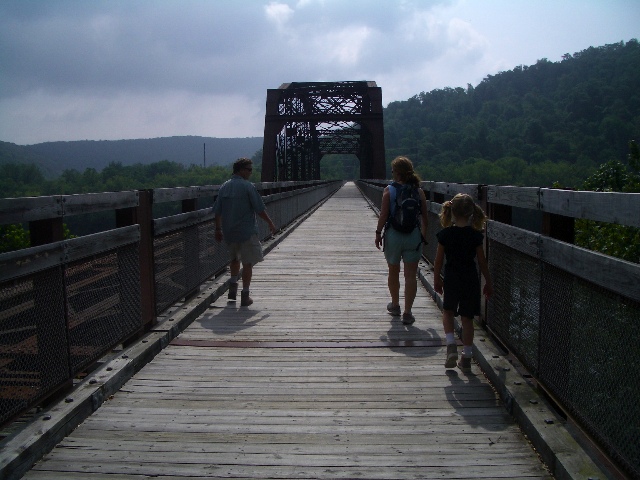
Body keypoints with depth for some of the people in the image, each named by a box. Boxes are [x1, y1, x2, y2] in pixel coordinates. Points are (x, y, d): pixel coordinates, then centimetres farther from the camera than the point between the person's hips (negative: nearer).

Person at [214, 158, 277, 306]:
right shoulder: (248, 186, -10)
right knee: (248, 263, 3)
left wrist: (218, 229, 19)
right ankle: (245, 294, 3)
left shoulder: (224, 187, 8)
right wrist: (270, 223, 2)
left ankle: (233, 286, 23)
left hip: (229, 232, 6)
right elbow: (260, 209, -10)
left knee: (235, 259, 26)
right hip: (247, 231, -6)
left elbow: (217, 211, 10)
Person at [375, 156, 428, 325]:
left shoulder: (389, 190, -7)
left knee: (393, 272, 17)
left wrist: (378, 233, 1)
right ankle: (407, 313, 1)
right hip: (413, 235, 1)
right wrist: (423, 234, 18)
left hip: (393, 235, -1)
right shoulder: (418, 191, 0)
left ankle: (395, 305, 33)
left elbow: (383, 215, -9)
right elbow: (424, 217, 5)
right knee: (411, 275, 3)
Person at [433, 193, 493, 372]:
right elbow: (482, 261, 0)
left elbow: (438, 260, -3)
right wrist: (488, 282, 11)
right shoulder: (475, 235, -7)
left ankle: (451, 345, 0)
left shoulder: (445, 234, -8)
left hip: (451, 279, -1)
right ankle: (466, 358, 14)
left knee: (448, 311, 20)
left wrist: (436, 279, 11)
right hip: (471, 280, 1)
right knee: (467, 318, 9)